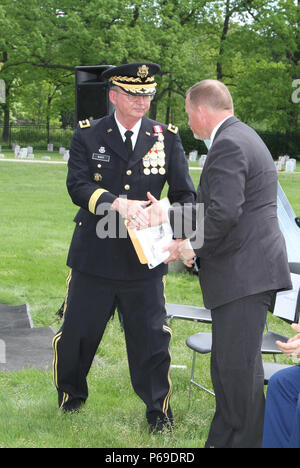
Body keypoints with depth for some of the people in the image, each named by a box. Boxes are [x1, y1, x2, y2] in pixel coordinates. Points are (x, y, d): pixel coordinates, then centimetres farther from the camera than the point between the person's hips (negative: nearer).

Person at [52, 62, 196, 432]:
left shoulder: (167, 137, 3)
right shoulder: (88, 135, 0)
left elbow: (184, 193, 1)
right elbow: (77, 185, -11)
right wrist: (116, 202, -28)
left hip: (145, 259, 1)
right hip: (95, 256, 0)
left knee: (152, 336, 5)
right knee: (76, 332, 10)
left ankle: (158, 409, 23)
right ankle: (70, 397, 35)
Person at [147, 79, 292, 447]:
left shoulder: (228, 145, -15)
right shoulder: (240, 137, 19)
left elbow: (223, 213, -24)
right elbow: (213, 206, 23)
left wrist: (192, 246, -9)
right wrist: (167, 215, 22)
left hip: (245, 274, -11)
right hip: (241, 274, 11)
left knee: (239, 365, -5)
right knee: (226, 364, 17)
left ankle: (248, 441, 4)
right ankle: (223, 439, 26)